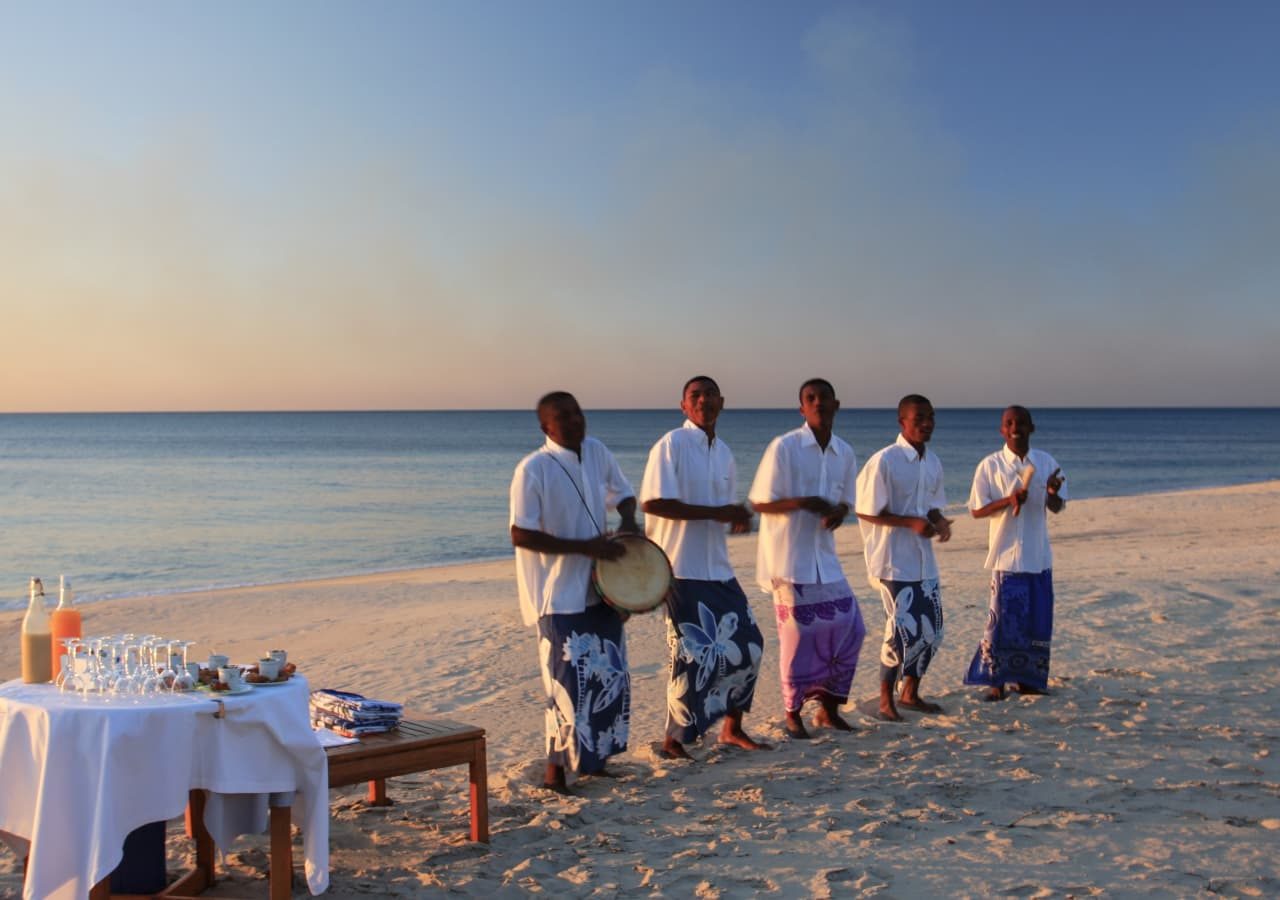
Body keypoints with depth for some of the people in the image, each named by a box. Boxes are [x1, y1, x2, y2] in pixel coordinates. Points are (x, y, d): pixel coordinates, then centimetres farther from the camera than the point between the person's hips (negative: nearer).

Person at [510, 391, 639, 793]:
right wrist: (584, 546, -22)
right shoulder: (533, 469, -17)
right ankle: (556, 769, 11)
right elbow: (520, 535, -20)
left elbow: (623, 493, 20)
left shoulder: (597, 452, 3)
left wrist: (628, 521, -3)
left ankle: (592, 757, 31)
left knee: (610, 677, 14)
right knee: (570, 682, -5)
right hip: (560, 594, -7)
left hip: (599, 588, 7)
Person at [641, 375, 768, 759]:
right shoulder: (671, 445, -11)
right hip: (681, 569, -8)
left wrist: (738, 517, -4)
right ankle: (674, 740, 14)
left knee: (747, 643, 10)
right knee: (694, 655, -4)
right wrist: (716, 513, -21)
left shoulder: (723, 452, 13)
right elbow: (652, 502, -20)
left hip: (717, 568, 8)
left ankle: (732, 728, 28)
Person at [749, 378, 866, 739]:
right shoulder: (784, 447, -10)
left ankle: (829, 708, 22)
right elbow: (760, 503, -10)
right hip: (790, 558, -6)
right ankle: (793, 714, 17)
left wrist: (838, 513, -7)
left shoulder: (845, 453, 7)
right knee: (799, 635, -1)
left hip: (825, 557, 6)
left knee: (849, 628, 5)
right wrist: (803, 502, -24)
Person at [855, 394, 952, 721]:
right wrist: (912, 522, -22)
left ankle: (911, 694, 28)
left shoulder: (933, 462, 8)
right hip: (894, 562, -8)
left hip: (924, 561, 8)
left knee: (931, 630, 12)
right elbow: (865, 511, -15)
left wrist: (940, 522, -4)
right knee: (902, 631, -6)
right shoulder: (884, 461, -15)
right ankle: (886, 701, 10)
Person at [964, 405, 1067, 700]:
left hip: (1039, 555, 4)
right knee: (1003, 618, -3)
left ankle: (1027, 678, 22)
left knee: (1037, 618, 8)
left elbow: (1057, 507, 8)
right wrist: (1008, 500, -20)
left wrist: (1052, 492, -15)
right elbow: (977, 510, -4)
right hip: (1007, 554, -4)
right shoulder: (990, 465, -5)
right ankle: (995, 680, 7)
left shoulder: (1047, 462, 5)